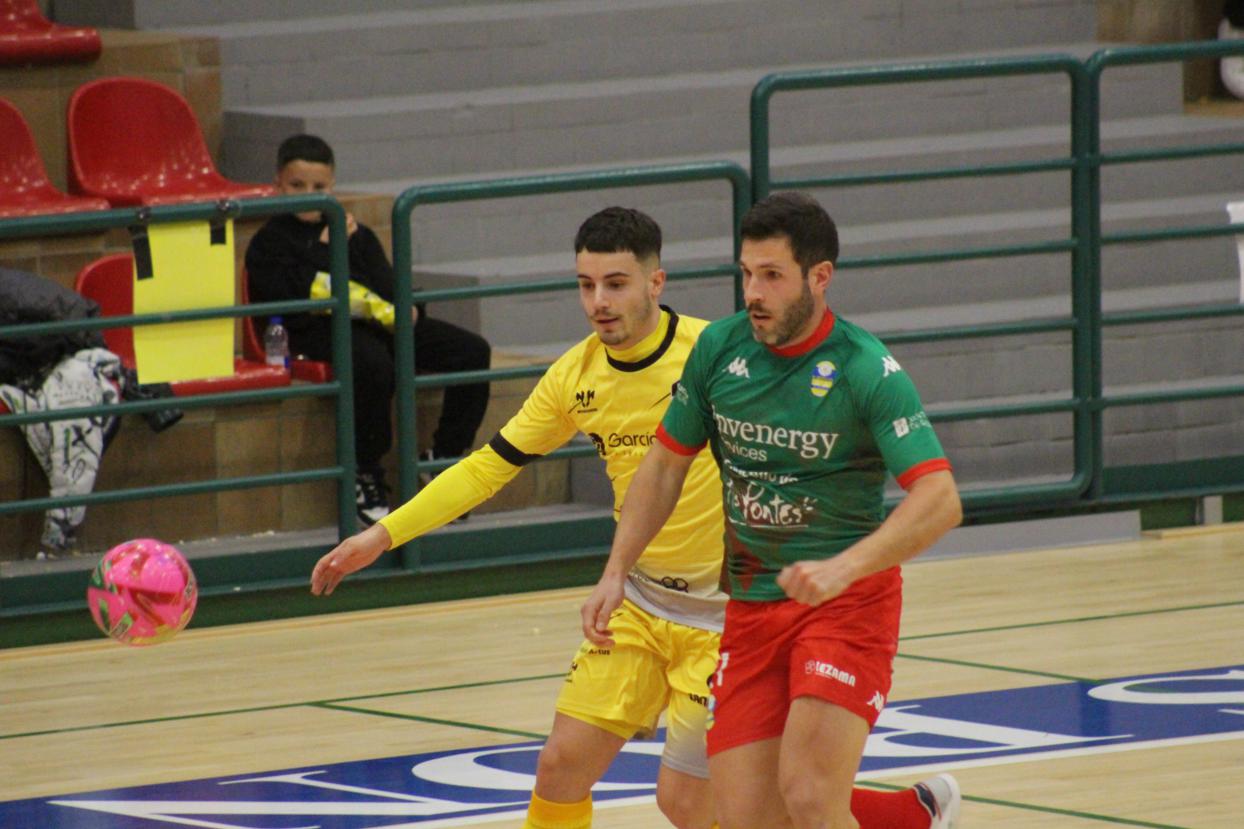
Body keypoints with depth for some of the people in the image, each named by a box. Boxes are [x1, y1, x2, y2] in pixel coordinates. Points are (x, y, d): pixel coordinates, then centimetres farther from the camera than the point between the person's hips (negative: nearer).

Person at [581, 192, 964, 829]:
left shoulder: (865, 369, -15)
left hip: (848, 602, -5)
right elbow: (665, 464, 14)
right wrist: (615, 574, 5)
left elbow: (940, 501, -24)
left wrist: (843, 569, -36)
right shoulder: (720, 348, 1)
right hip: (751, 607, 5)